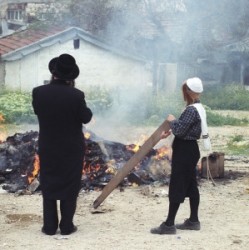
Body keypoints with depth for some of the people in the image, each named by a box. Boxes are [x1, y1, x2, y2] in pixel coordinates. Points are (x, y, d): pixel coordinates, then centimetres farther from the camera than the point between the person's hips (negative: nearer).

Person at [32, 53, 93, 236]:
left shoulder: (39, 92, -11)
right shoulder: (76, 95, -18)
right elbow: (86, 118, -6)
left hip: (47, 147, 2)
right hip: (72, 148, -2)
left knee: (48, 186, 12)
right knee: (70, 186, 9)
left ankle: (50, 226, 14)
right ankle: (66, 225, 12)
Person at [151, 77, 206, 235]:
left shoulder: (191, 110, -21)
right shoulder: (196, 108, 10)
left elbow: (180, 130, -23)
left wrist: (172, 120, -6)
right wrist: (170, 131, 20)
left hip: (184, 151, -10)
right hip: (190, 150, 10)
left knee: (176, 187, -7)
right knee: (191, 185, 15)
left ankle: (169, 224, -4)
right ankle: (193, 221, 23)